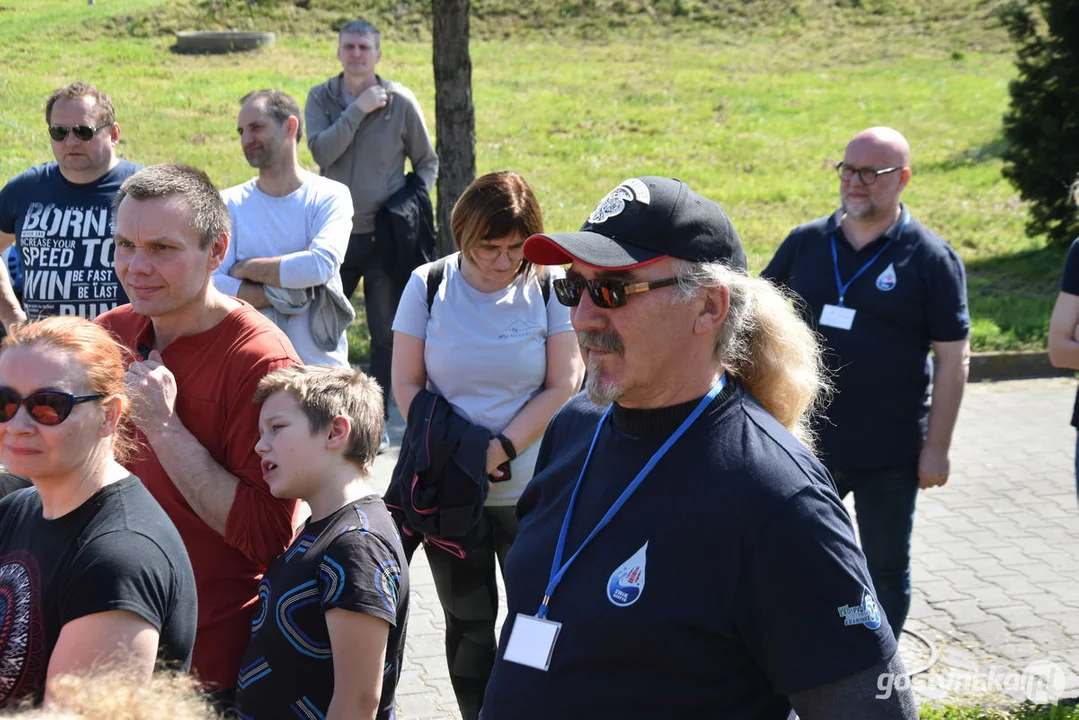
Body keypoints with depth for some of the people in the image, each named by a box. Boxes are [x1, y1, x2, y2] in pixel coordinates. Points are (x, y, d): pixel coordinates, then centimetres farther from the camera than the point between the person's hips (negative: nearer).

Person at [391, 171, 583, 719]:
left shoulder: (550, 287, -6)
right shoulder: (428, 285, -3)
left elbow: (562, 386, -8)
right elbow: (407, 385, -2)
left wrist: (500, 450, -17)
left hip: (531, 489, -1)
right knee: (467, 621, 13)